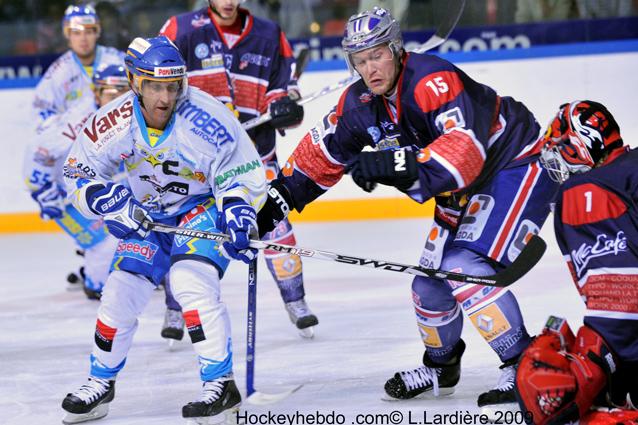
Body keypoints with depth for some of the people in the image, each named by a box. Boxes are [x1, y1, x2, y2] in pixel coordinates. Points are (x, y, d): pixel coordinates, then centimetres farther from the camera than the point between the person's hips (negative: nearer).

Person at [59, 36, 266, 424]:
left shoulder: (207, 121, -29)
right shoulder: (115, 122, -19)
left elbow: (245, 176, -19)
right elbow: (80, 174, -7)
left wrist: (238, 215, -36)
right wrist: (113, 203, -25)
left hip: (206, 205, -4)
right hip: (149, 215, 4)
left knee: (191, 281, -27)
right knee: (123, 289, -1)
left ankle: (222, 384, -19)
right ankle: (101, 384, 20)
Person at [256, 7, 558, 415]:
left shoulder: (433, 81, -30)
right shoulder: (360, 103, -3)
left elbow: (466, 149, -42)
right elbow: (321, 152, 11)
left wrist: (400, 164, -52)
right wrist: (279, 197, 5)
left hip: (517, 165, -9)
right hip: (464, 189, 9)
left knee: (467, 269, -24)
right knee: (430, 284, 8)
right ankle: (440, 366, 33)